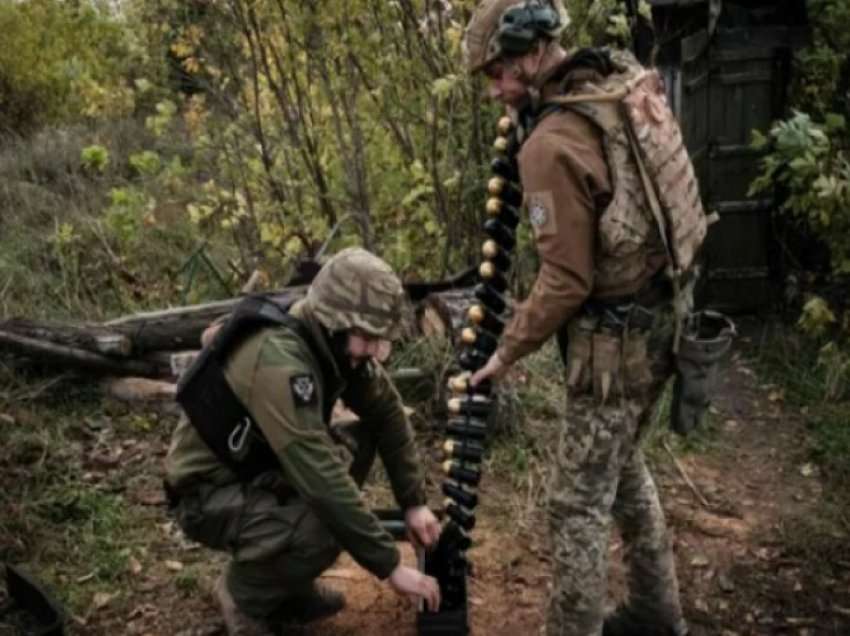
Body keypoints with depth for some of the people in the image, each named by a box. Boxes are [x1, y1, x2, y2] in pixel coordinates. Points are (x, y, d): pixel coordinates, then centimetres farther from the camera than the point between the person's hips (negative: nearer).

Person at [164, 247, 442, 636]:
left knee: (360, 441, -2)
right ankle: (245, 590, 2)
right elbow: (321, 480, -36)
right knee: (324, 528, -31)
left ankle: (288, 581, 9)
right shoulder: (279, 363, -34)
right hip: (209, 495, -9)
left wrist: (414, 501, -3)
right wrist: (390, 566, -29)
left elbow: (387, 413, 3)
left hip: (258, 470, 9)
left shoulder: (334, 342, -8)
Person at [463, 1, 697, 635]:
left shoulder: (552, 143, -22)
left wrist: (507, 351, -7)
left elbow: (565, 282, -20)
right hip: (656, 319, 10)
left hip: (614, 341, -10)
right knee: (624, 467, 25)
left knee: (579, 502, 2)